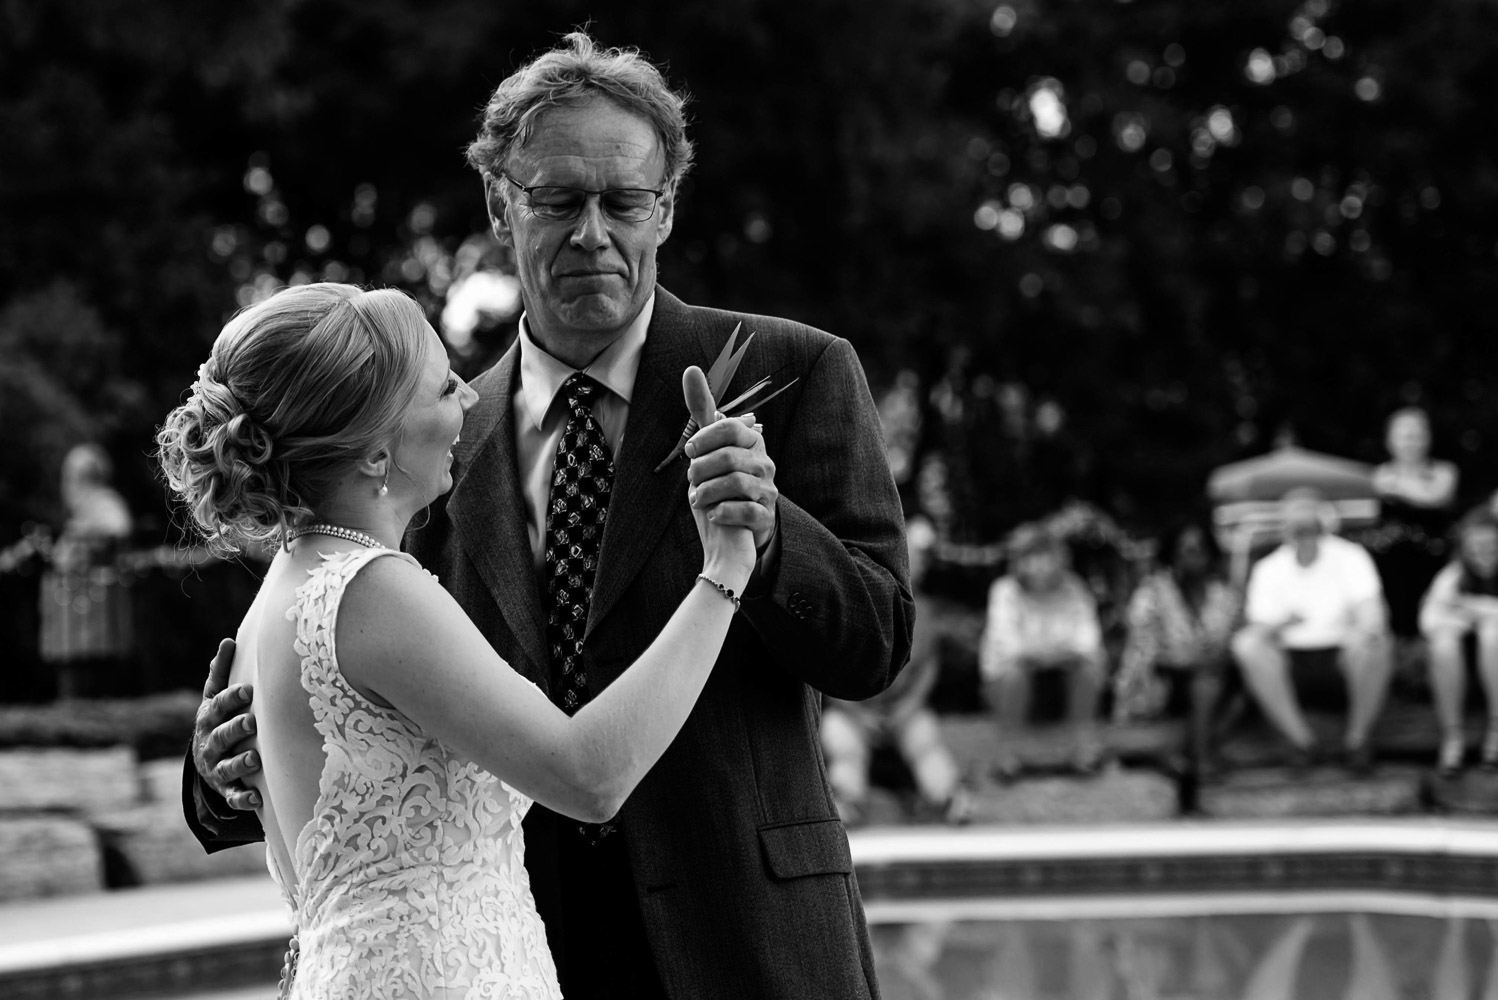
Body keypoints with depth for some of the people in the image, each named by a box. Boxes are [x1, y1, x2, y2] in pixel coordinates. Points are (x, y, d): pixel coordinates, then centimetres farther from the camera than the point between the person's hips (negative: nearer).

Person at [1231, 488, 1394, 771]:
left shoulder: (1349, 556, -3)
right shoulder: (1269, 569, 1)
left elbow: (1371, 611, -14)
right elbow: (1259, 627, -5)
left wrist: (1364, 630, -39)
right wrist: (1278, 625, -29)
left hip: (1342, 649, -2)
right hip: (1292, 652, 2)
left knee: (1374, 648, -36)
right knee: (1246, 645, -29)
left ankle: (1358, 737, -14)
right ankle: (1300, 739, -22)